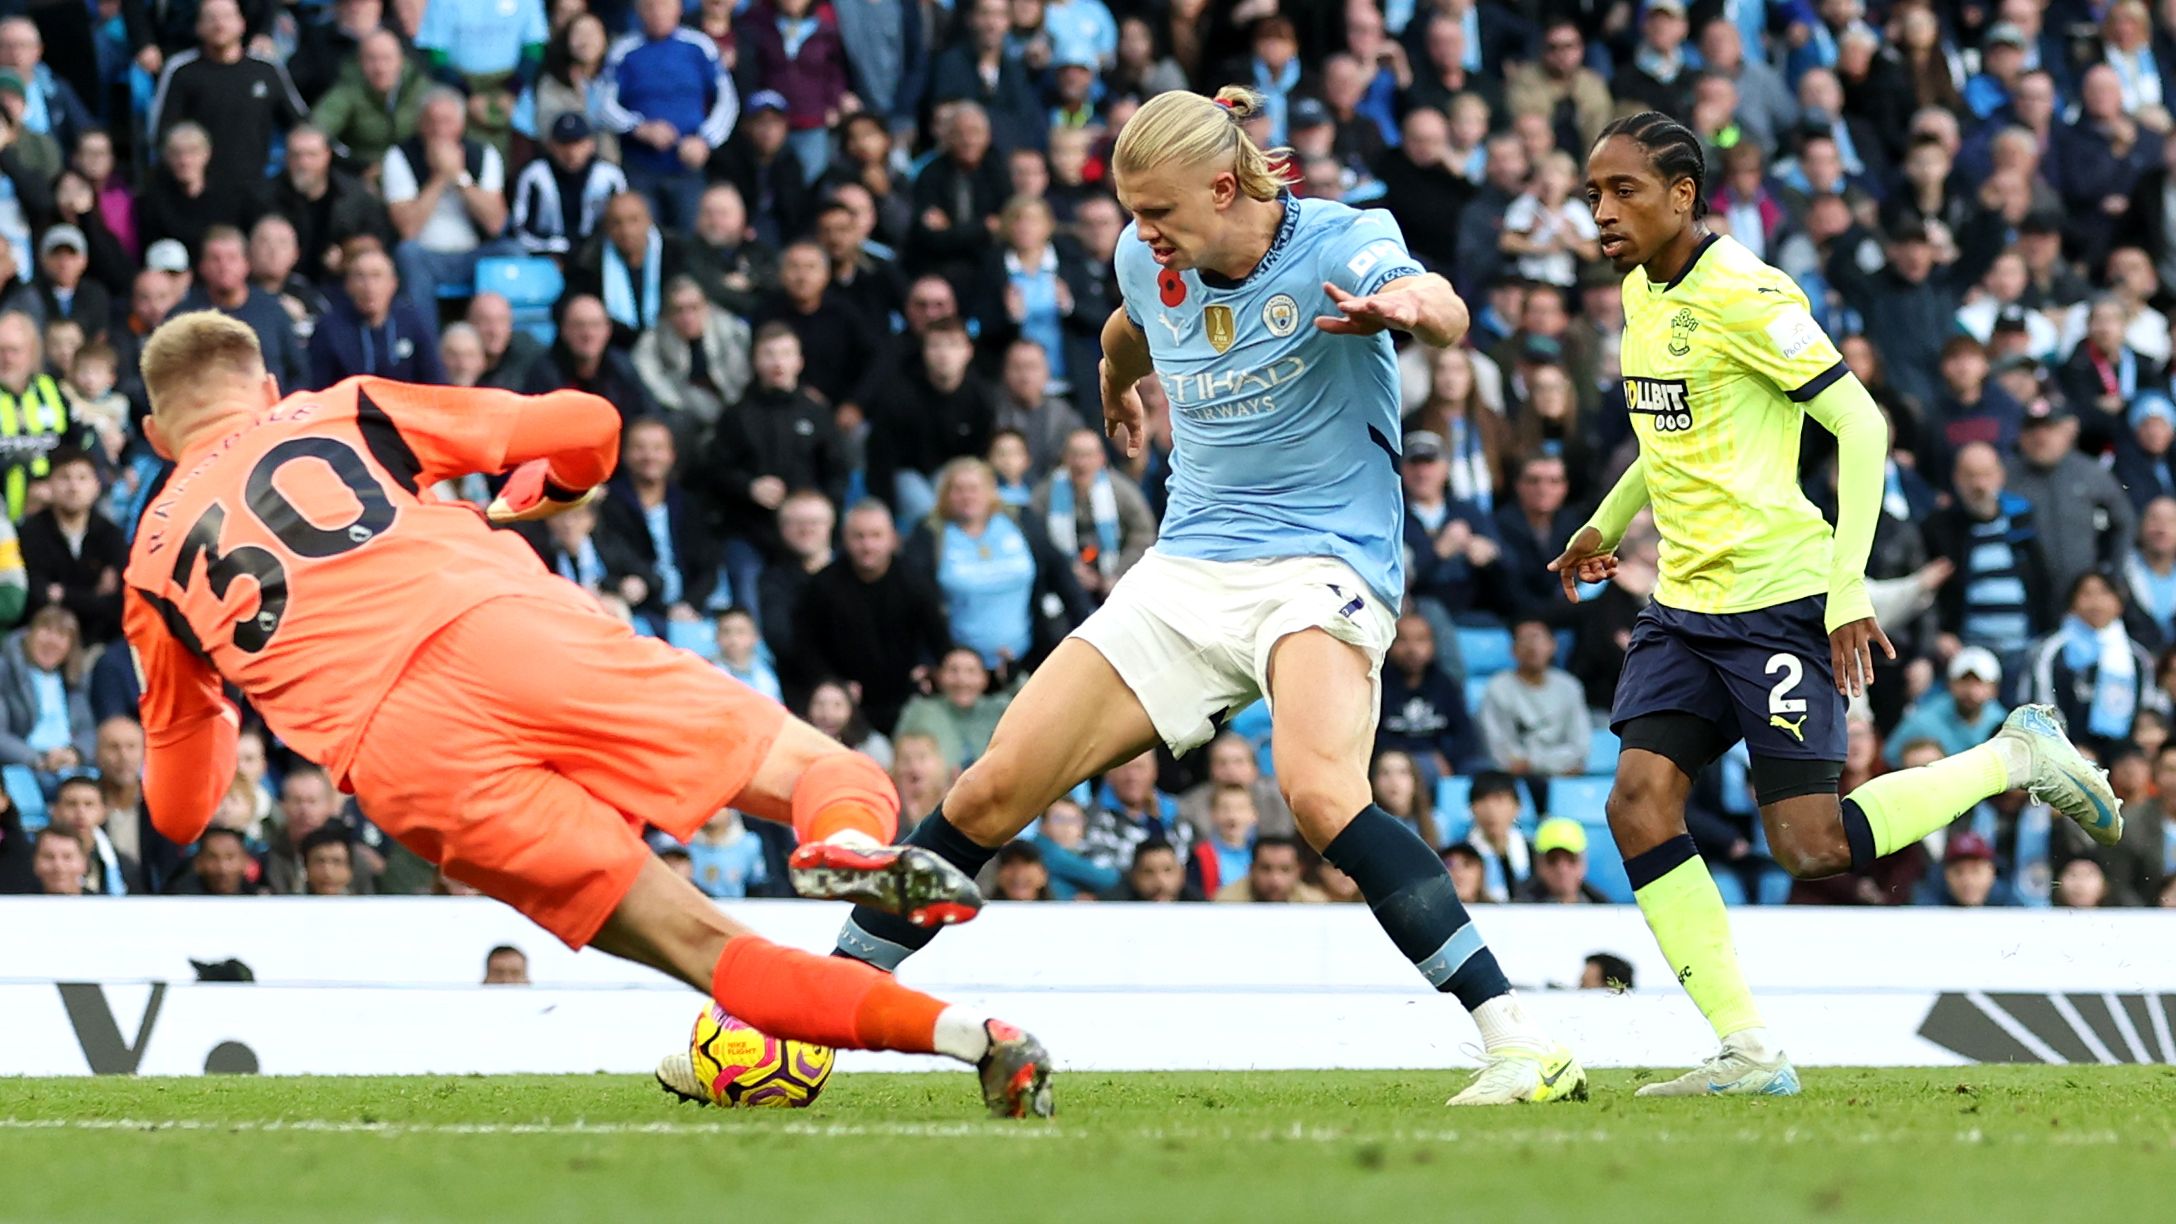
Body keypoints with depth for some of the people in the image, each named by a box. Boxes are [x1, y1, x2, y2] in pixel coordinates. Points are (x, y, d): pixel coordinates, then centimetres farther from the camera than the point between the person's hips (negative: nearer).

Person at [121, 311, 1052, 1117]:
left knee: (707, 951, 0)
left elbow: (178, 812, 31)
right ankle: (852, 841, -33)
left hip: (406, 767, 0)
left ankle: (955, 1032, -21)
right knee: (821, 770, 4)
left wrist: (212, 711, 54)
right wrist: (523, 502, 47)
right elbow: (583, 430, 23)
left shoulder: (150, 571, 26)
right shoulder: (339, 413, 25)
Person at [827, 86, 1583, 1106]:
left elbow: (1444, 312, -34)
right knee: (994, 789, -4)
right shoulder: (1149, 263, 5)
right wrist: (1115, 394, 51)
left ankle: (1519, 1043, -33)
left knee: (1319, 790, -34)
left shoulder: (1338, 245, -13)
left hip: (1321, 564, -6)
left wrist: (1413, 304, -58)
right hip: (1186, 572, 6)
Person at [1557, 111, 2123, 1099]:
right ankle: (1747, 1053, -7)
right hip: (1685, 603, 8)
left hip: (1779, 600, -8)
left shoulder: (1743, 295, -15)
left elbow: (1861, 426, -17)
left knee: (1812, 850, -10)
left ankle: (2018, 758, 11)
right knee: (1639, 804, -10)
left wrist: (1847, 589, -21)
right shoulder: (1643, 293, 12)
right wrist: (1607, 523, 35)